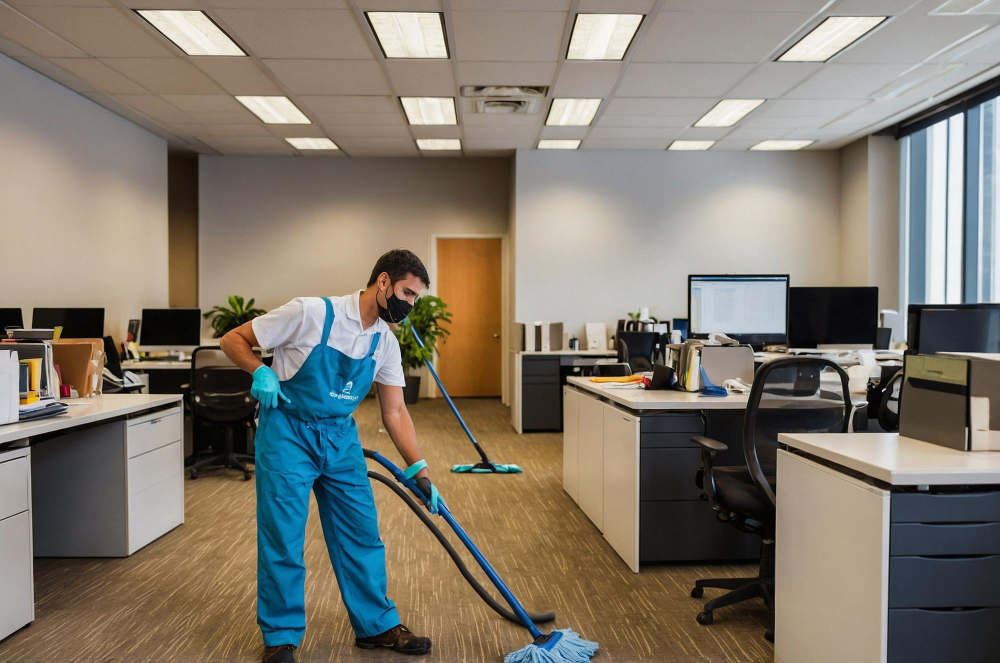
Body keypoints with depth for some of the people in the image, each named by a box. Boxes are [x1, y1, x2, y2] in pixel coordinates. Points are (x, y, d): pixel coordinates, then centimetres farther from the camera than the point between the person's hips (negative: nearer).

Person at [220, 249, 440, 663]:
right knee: (282, 539, 0)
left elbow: (394, 412, 3)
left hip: (341, 438, 6)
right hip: (287, 433, -5)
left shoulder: (385, 342, 0)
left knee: (361, 534, 9)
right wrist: (261, 373, -26)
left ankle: (376, 625, 24)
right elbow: (233, 340, -8)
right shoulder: (312, 313, -16)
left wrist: (419, 470, -4)